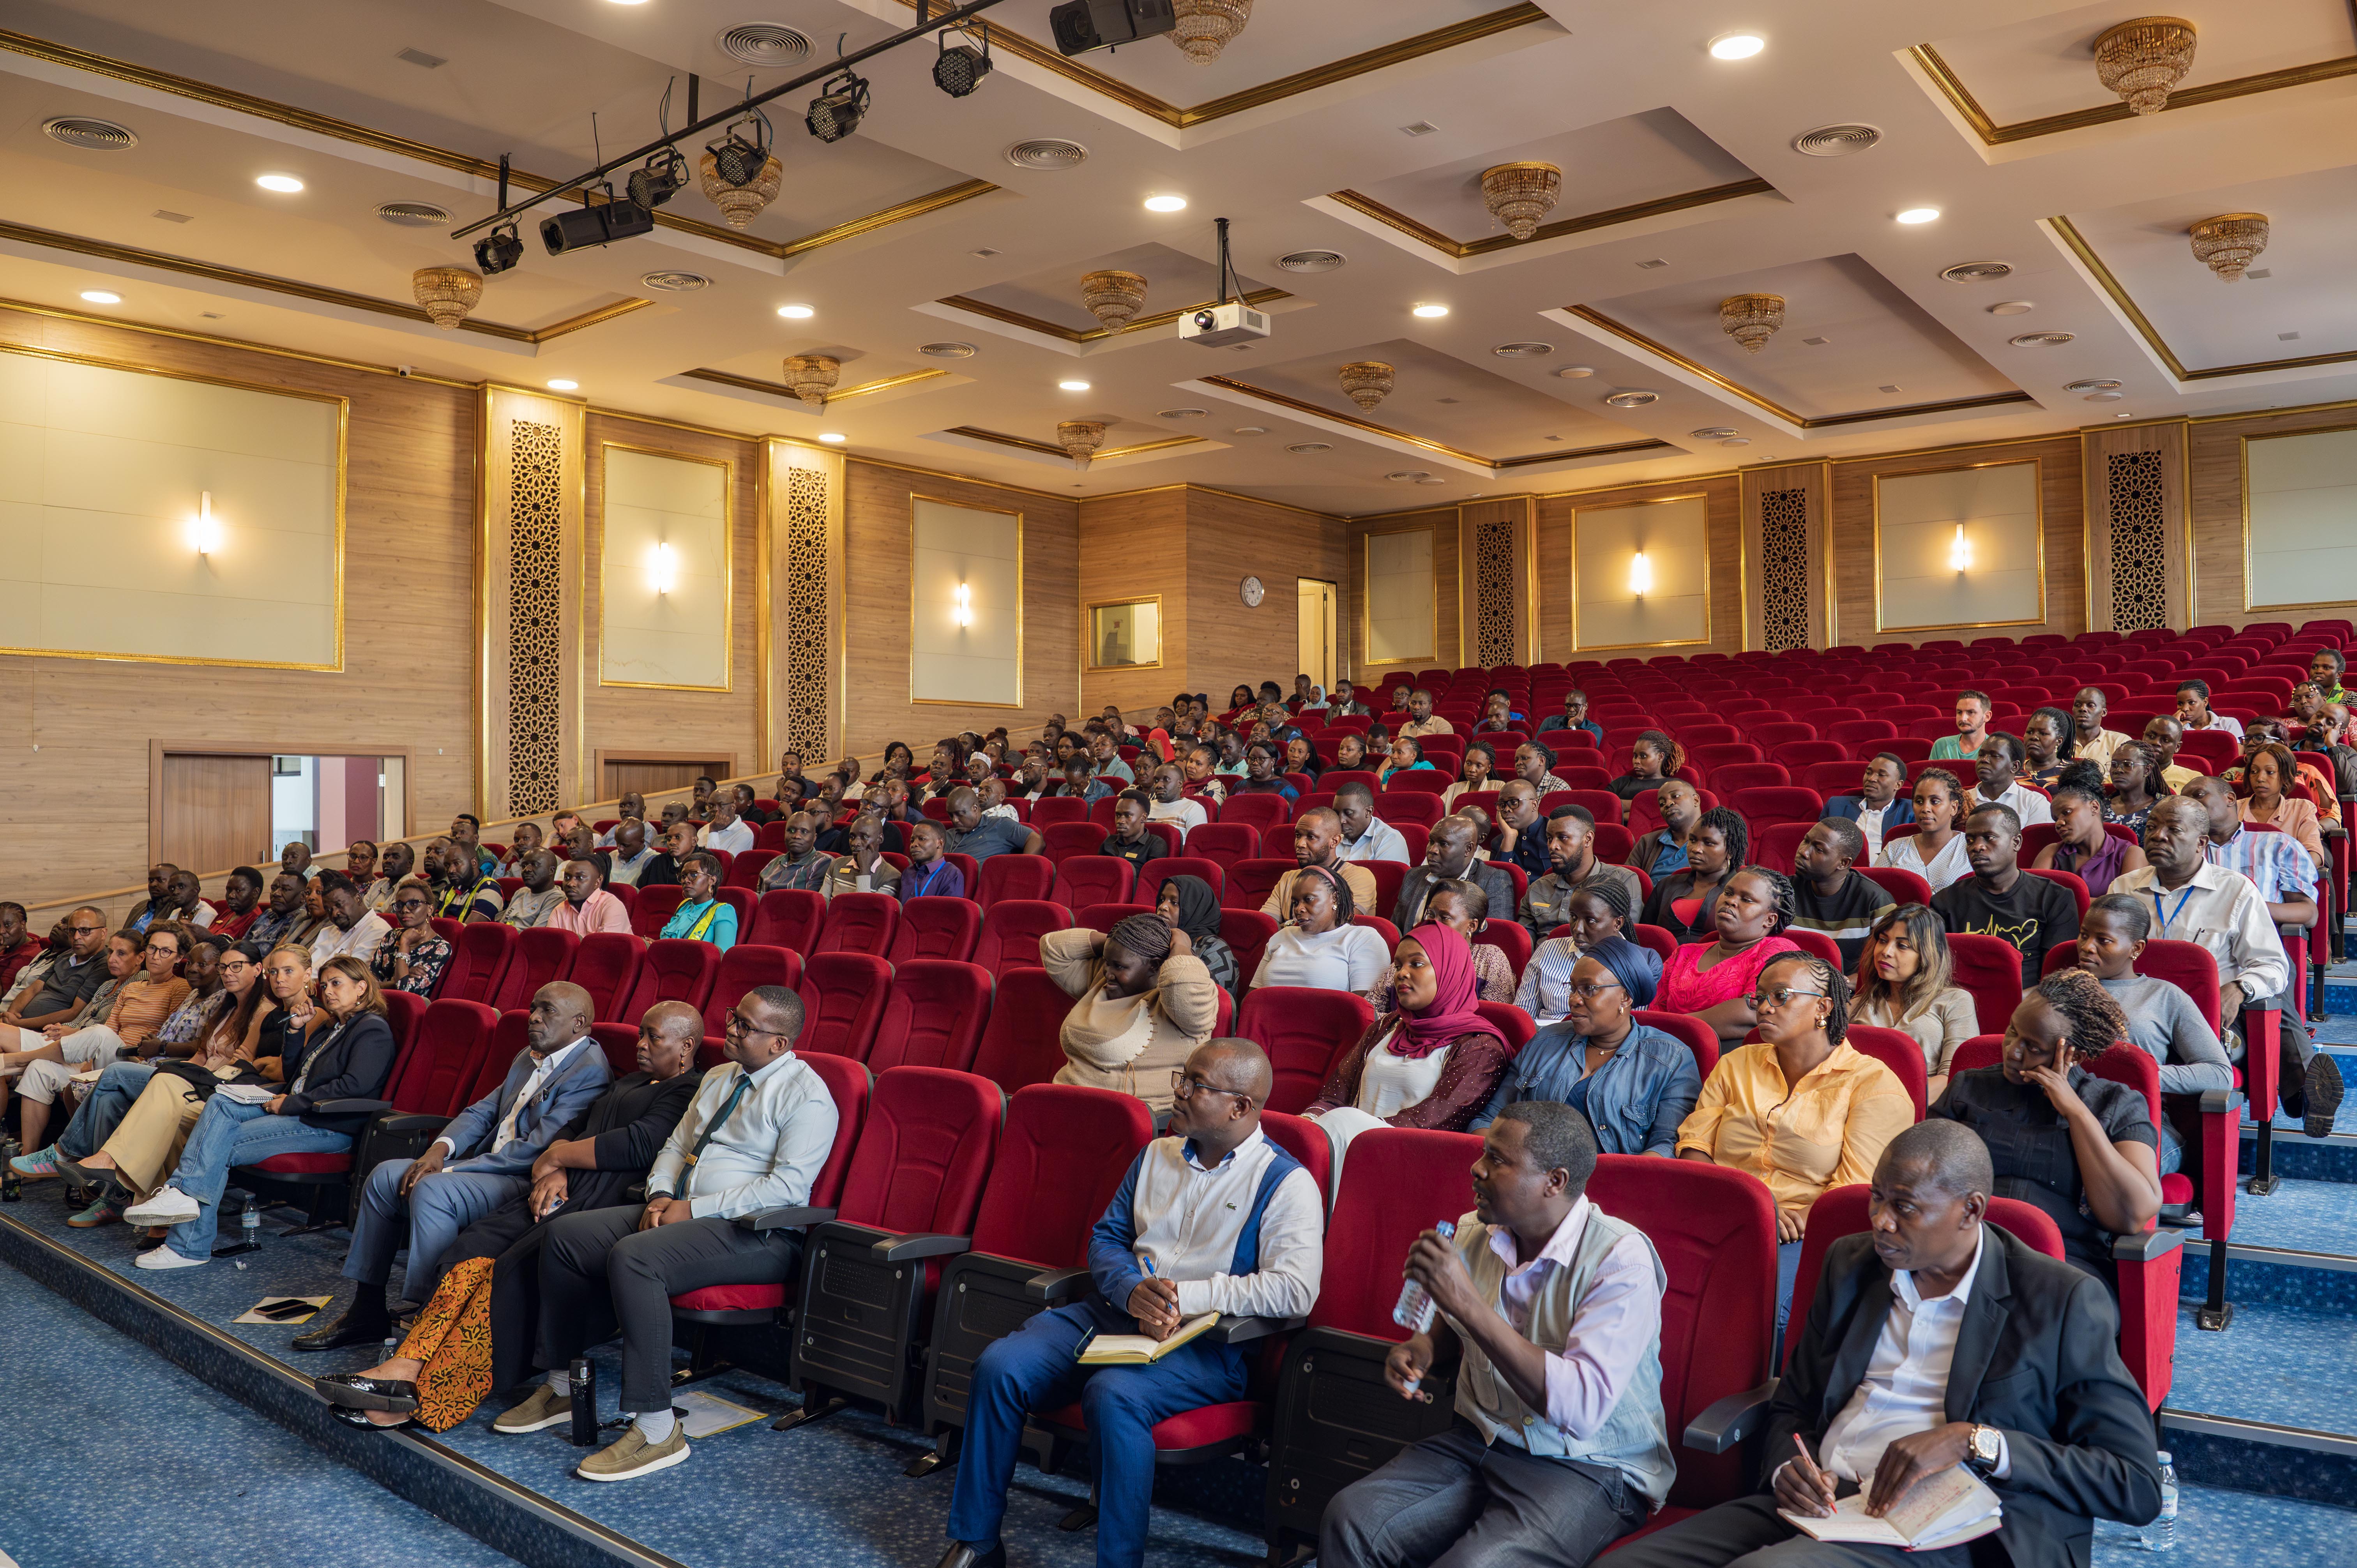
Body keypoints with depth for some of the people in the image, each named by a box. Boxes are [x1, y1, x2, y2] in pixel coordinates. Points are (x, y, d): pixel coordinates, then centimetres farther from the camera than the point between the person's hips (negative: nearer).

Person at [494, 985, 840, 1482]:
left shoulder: (807, 1097, -11)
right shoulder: (718, 1078, 18)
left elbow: (787, 1186, -19)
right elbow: (676, 1147, 22)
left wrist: (695, 1209, -18)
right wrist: (661, 1195, -1)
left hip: (756, 1235, -9)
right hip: (682, 1213, 9)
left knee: (633, 1258, -32)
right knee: (565, 1234, -2)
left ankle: (658, 1430, -26)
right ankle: (561, 1387, 9)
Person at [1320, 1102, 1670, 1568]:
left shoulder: (1621, 1259, -17)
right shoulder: (1473, 1234, 2)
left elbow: (1582, 1409, -28)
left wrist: (1467, 1304, -29)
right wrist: (1424, 1347, 0)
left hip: (1592, 1470, -5)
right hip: (1480, 1441, 6)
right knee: (1350, 1518, -19)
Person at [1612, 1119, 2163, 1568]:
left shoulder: (2063, 1301, -1)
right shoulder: (1850, 1264, 14)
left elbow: (2139, 1486, -4)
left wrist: (1974, 1442, -16)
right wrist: (1788, 1469, -3)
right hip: (1813, 1507, 5)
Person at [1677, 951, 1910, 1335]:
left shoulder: (1875, 1083, 6)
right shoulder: (1736, 1064, 21)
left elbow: (1857, 1189, -5)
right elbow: (1694, 1147, 11)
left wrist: (1794, 1220, -19)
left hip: (1810, 1233, -3)